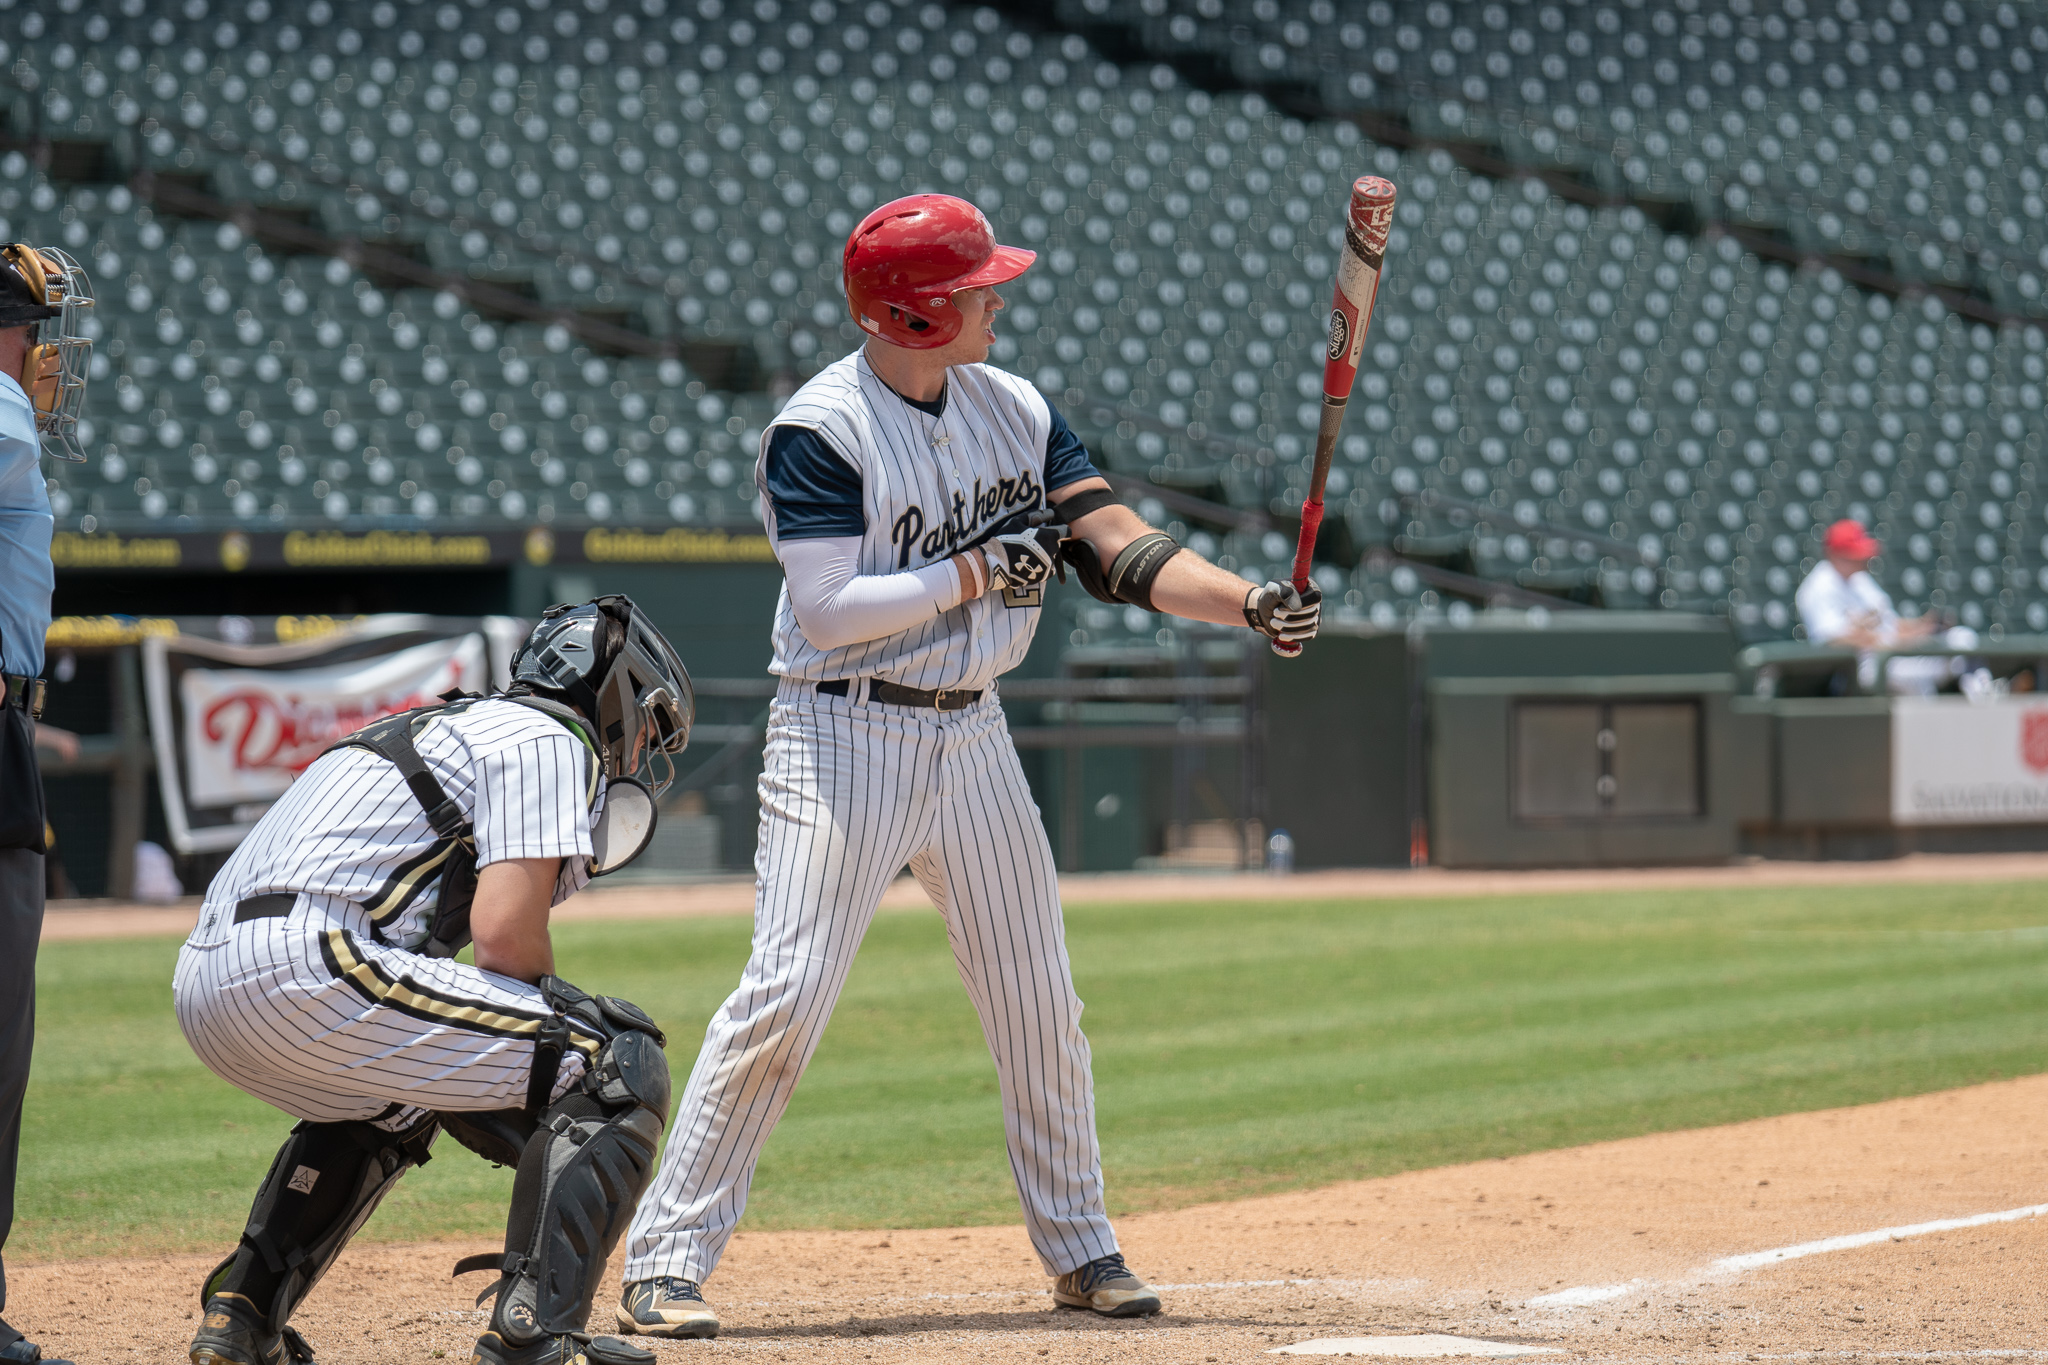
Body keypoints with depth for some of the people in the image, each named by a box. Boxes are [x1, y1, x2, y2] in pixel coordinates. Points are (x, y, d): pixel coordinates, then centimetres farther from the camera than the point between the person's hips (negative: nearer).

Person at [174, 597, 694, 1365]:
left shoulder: (466, 724, 33)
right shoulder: (553, 740, 4)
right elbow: (505, 928, -10)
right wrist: (551, 1013, 9)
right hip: (310, 965, -10)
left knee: (393, 1098, 40)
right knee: (618, 1065, -5)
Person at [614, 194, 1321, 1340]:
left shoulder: (1015, 409, 5)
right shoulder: (821, 431, -13)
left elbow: (1123, 548, 0)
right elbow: (830, 610, -19)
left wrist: (1251, 602, -14)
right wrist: (976, 573, -19)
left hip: (973, 736, 6)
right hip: (844, 738, -6)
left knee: (1039, 999, 10)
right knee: (788, 995, -14)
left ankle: (1080, 1247, 24)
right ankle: (667, 1262, -10)